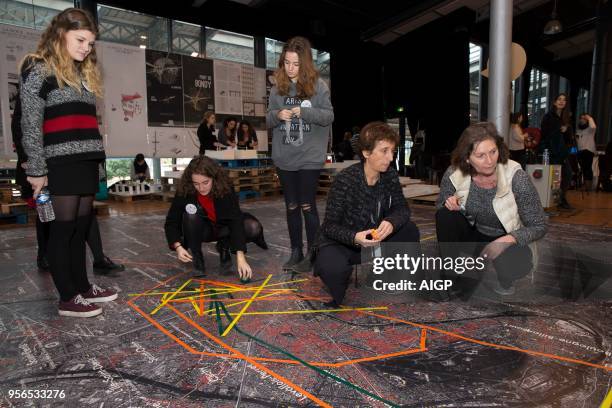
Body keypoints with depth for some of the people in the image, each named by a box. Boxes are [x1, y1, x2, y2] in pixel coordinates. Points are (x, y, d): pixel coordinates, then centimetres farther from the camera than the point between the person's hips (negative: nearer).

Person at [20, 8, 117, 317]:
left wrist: (97, 161, 13)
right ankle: (67, 298, 7)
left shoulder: (83, 73, 20)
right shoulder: (38, 69, -2)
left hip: (87, 160, 7)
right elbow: (30, 123, -8)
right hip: (62, 162, -7)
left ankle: (83, 287, 22)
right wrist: (37, 169, -11)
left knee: (81, 226, 11)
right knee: (64, 227, -2)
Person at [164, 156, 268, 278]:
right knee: (190, 211, -33)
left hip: (223, 227, 0)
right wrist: (178, 246, -35)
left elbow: (235, 220, -34)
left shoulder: (225, 187, -28)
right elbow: (171, 221, -18)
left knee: (253, 227, -26)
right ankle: (196, 257, -11)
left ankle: (224, 246, 3)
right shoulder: (184, 191, -25)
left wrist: (240, 257, -41)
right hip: (201, 230, 0)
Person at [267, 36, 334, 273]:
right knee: (291, 206, 11)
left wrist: (304, 112, -19)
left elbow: (329, 116, -4)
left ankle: (313, 255, 14)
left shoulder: (318, 86, -3)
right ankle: (296, 252, 24)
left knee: (307, 206, 0)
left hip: (310, 157, -4)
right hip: (284, 158, 4)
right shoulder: (277, 88, 5)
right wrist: (277, 115, -14)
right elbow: (268, 121, 9)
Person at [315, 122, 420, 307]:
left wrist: (391, 223, -29)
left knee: (409, 230, -14)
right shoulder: (345, 180, -23)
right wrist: (355, 237, -40)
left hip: (374, 240, 6)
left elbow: (402, 208, -5)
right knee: (333, 269, -38)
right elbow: (330, 226, -20)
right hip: (341, 242, -6)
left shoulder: (390, 175, -6)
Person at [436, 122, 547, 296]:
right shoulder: (454, 174, -18)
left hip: (510, 241, -2)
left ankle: (505, 279, 3)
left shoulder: (516, 177, -23)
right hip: (474, 235, 3)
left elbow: (540, 226, -15)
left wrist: (508, 240, -33)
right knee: (445, 215, -25)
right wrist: (449, 205, -25)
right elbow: (440, 209, 0)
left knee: (516, 263, -35)